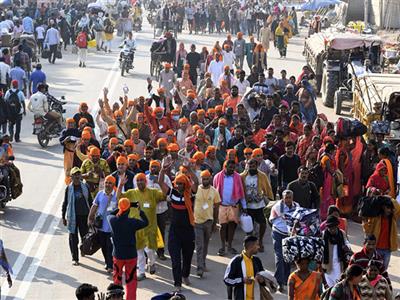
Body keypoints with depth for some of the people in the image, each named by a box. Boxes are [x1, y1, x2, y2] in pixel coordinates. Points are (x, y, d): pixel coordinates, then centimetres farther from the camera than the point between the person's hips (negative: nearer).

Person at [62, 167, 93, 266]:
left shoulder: (85, 187, 2)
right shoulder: (69, 188, -3)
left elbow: (90, 201, 10)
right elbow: (65, 203, 3)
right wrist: (63, 217, 3)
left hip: (84, 215, 2)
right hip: (72, 216, -2)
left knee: (85, 235, 11)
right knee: (73, 237, -1)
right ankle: (75, 258, 6)